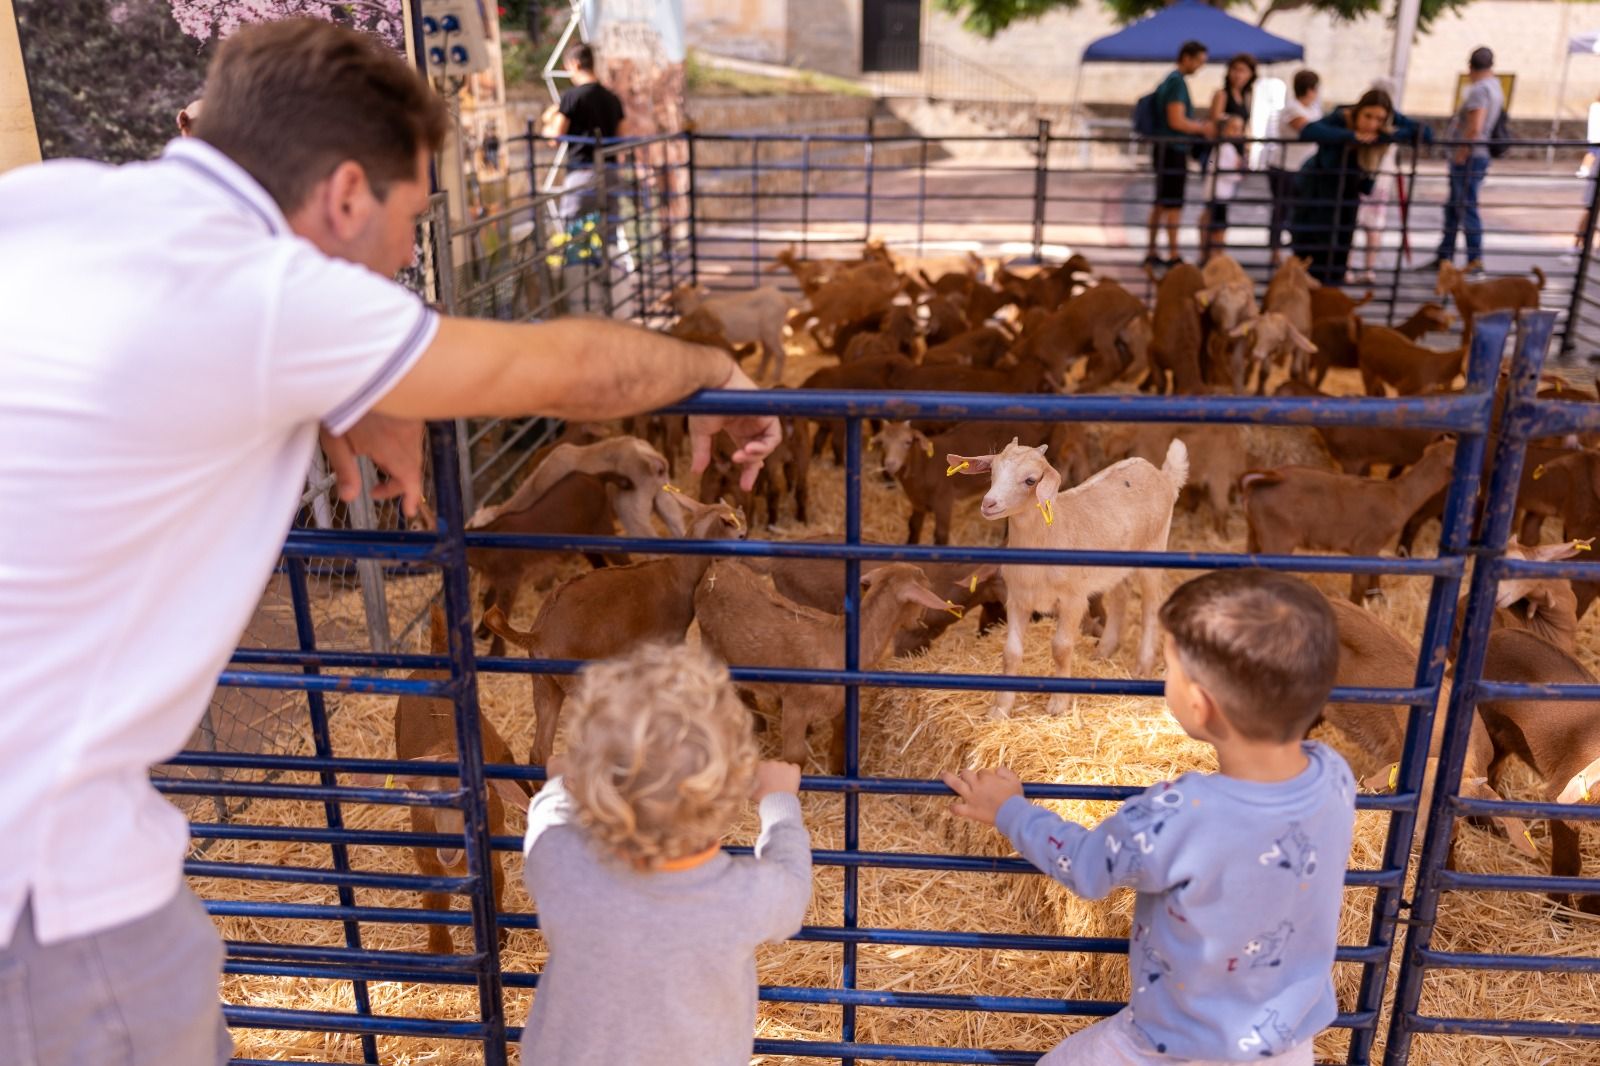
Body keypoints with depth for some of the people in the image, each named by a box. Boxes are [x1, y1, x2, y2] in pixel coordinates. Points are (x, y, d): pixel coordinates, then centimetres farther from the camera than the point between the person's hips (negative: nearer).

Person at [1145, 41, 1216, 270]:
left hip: (1165, 149, 10)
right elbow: (1176, 122, -20)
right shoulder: (1177, 82, -14)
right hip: (1173, 150, -10)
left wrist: (1199, 127, 15)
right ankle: (1173, 255, -3)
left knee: (1161, 203, 12)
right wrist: (1203, 128, -8)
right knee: (1174, 205, -6)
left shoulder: (1170, 80, 16)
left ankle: (1151, 253, 16)